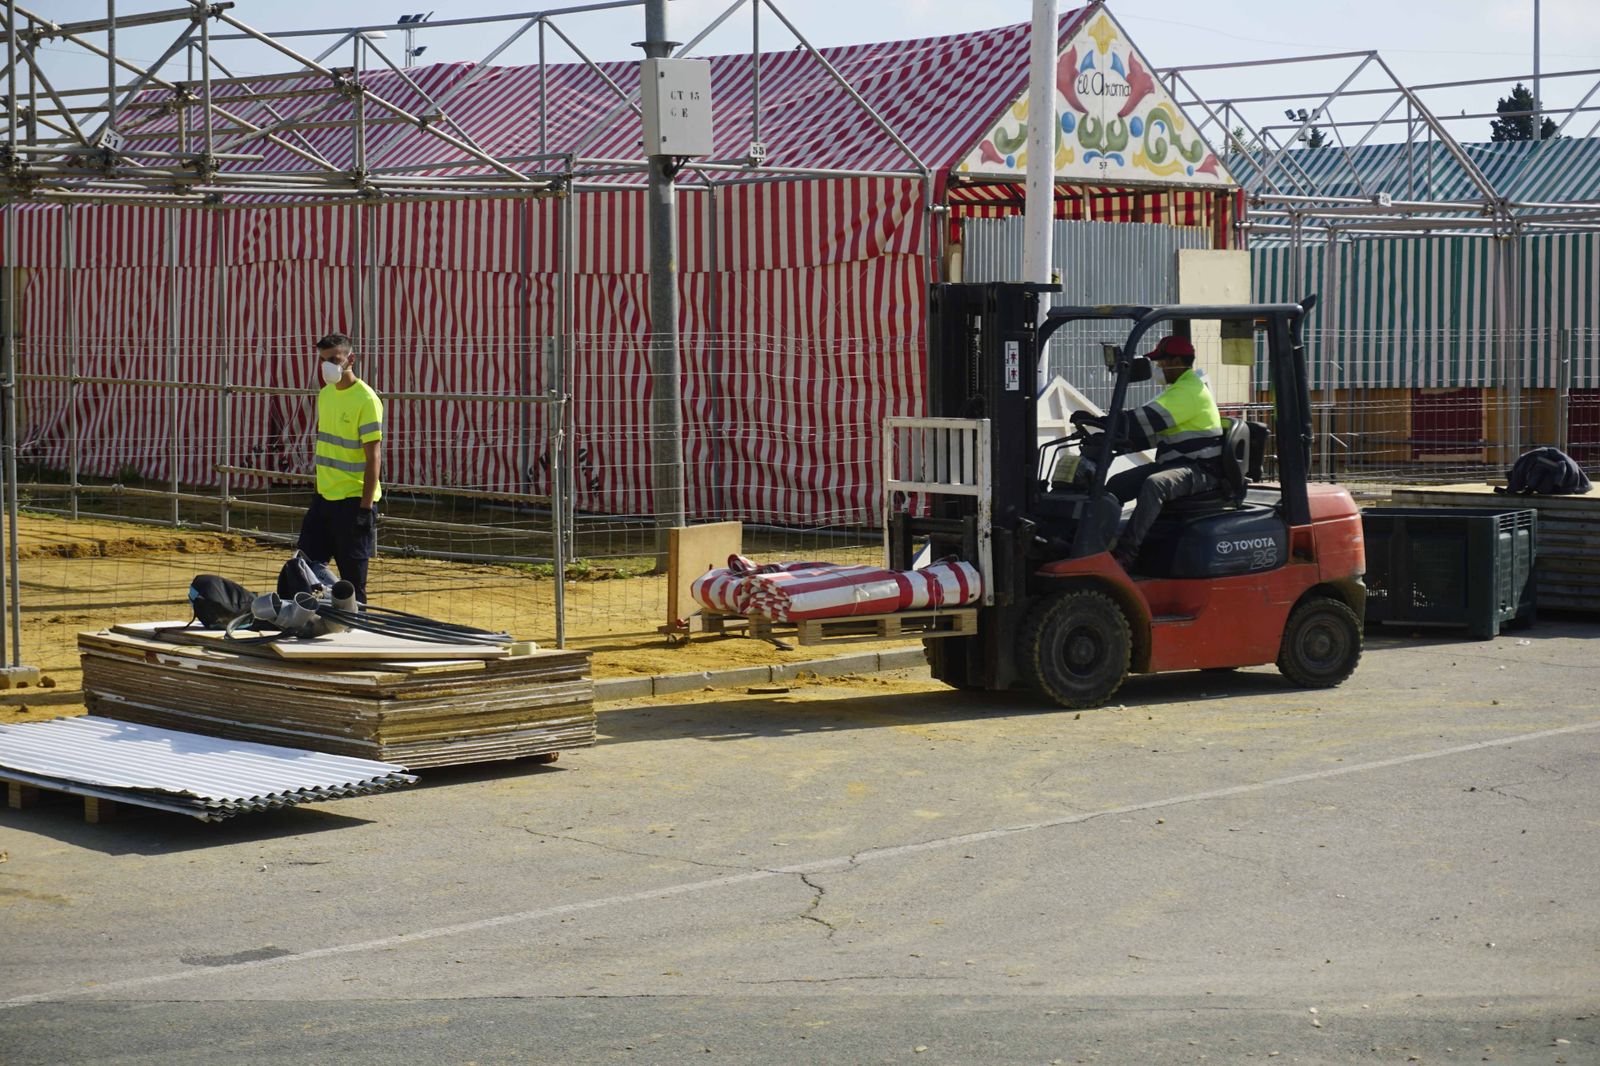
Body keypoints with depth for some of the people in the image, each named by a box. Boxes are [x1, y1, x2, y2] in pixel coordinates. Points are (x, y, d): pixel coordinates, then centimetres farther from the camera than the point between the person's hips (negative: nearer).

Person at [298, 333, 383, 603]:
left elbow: (374, 457, -16)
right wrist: (319, 489, 20)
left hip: (353, 500, -8)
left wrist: (366, 507, -19)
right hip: (324, 497, 8)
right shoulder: (325, 394, 10)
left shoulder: (365, 400, -14)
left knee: (353, 577, -1)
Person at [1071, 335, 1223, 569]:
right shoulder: (1180, 388, 20)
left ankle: (1126, 553, -44)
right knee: (1117, 484, 0)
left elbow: (1149, 420, -24)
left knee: (1154, 484, -37)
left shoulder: (1188, 390, -15)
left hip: (1200, 469, -11)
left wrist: (1099, 420, -23)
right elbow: (1152, 432, 20)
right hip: (1175, 463, 11)